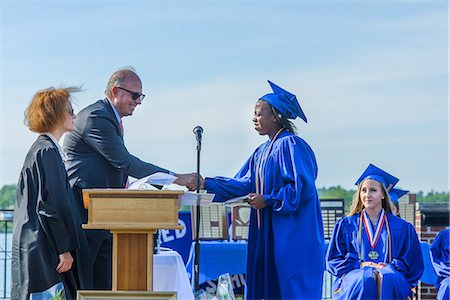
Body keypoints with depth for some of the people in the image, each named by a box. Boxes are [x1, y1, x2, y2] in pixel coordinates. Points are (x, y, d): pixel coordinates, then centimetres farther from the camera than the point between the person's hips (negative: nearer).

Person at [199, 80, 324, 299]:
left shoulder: (290, 145, -11)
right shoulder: (262, 152, 16)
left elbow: (302, 187, -19)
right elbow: (244, 185, 12)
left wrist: (267, 200, -15)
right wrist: (206, 183, 5)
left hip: (292, 236, -9)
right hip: (269, 234, 9)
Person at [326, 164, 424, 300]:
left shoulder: (402, 228, 18)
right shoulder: (346, 225, 18)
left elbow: (412, 263, 16)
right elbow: (333, 260, 13)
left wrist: (389, 267, -5)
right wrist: (360, 264, -4)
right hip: (354, 274, 0)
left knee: (389, 278, -39)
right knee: (366, 279, -38)